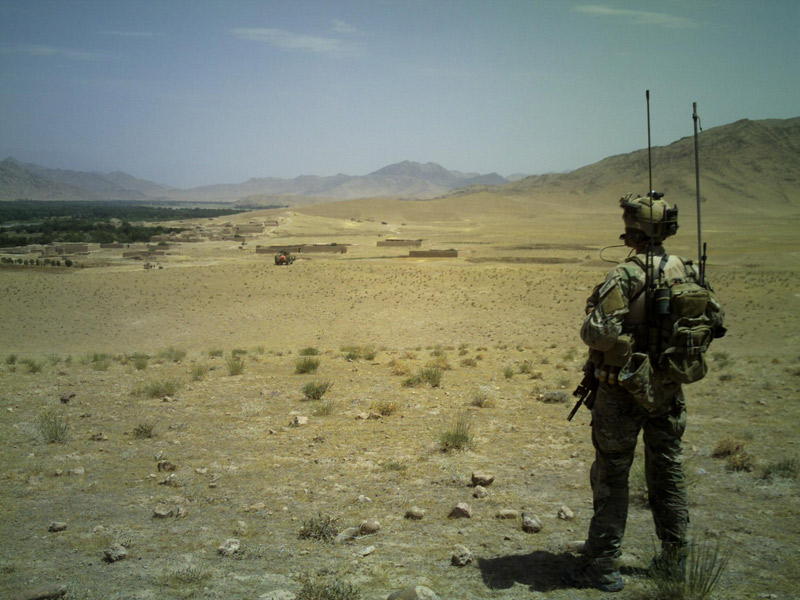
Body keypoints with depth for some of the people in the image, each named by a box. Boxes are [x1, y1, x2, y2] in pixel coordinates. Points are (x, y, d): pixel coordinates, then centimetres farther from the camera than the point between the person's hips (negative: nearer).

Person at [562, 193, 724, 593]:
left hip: (624, 392, -6)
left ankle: (604, 567, 8)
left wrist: (590, 325, -4)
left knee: (611, 477, 3)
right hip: (669, 390, 6)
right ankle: (674, 558, 28)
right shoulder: (689, 272, 0)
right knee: (668, 471, 18)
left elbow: (600, 332, -26)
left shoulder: (626, 276, -20)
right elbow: (715, 321, 9)